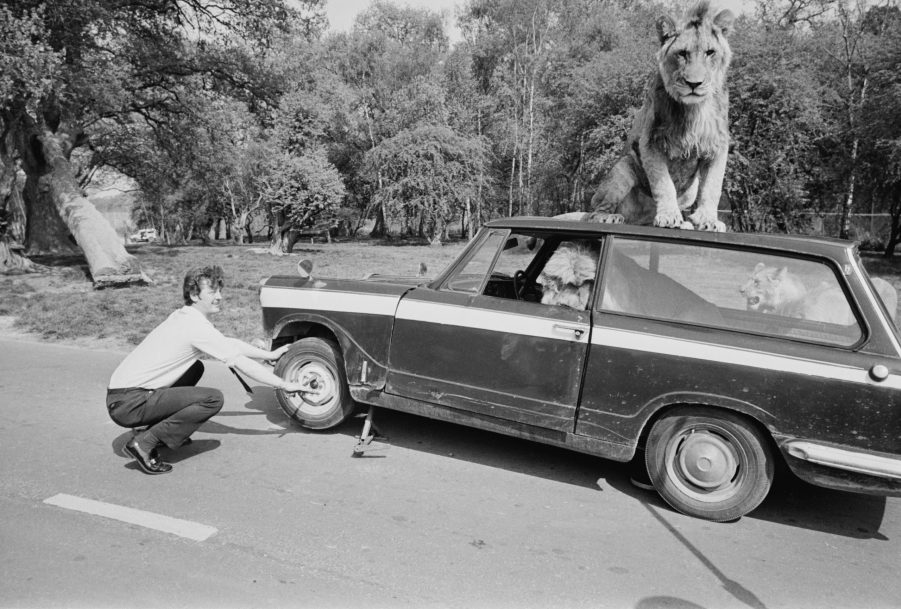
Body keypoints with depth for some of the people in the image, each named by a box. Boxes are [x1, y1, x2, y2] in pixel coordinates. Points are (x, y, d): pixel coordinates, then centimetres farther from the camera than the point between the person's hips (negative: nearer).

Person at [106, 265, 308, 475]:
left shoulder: (184, 317, 11)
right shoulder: (196, 326, -17)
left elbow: (228, 342, 22)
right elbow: (241, 363, -14)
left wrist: (270, 355, 24)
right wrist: (284, 385, -8)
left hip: (126, 388, 10)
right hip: (128, 404, -9)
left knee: (196, 368, 23)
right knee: (213, 399, -17)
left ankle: (158, 429, 17)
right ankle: (145, 442, -11)